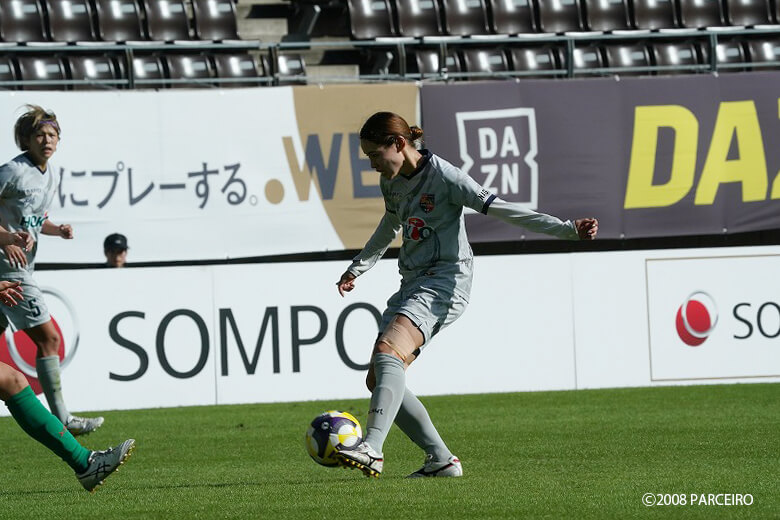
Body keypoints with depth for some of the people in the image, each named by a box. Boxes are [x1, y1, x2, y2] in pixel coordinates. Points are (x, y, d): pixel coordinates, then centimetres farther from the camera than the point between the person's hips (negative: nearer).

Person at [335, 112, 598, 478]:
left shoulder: (443, 177, -13)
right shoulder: (391, 182, 11)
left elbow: (500, 209, -15)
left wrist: (567, 230, -21)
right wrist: (357, 268, 40)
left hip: (445, 280, -9)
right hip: (412, 283, 9)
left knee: (388, 352, -31)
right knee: (377, 379, 0)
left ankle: (372, 450, -45)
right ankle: (441, 460, 5)